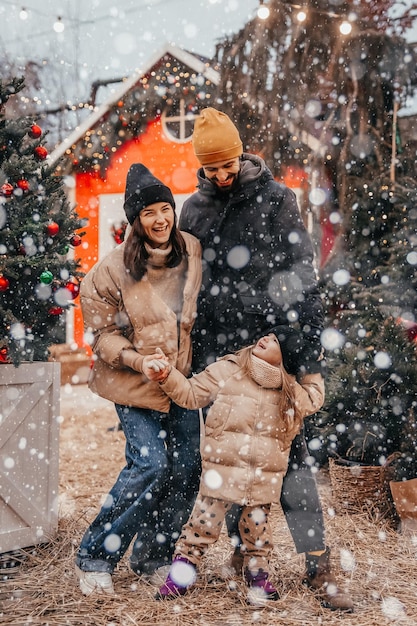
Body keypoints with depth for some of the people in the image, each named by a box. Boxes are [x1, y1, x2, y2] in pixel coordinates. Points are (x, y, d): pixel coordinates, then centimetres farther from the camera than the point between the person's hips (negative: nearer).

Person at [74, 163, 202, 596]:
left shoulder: (193, 252, 0)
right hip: (135, 383, -5)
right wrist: (138, 359, -21)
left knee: (187, 467, 3)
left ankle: (153, 557, 22)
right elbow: (101, 331, -7)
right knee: (150, 465, -14)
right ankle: (94, 557, 4)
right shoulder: (113, 269, -13)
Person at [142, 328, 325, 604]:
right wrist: (166, 375, -12)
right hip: (222, 469, -2)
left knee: (257, 528, 13)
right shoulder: (228, 369, -3)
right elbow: (191, 394, 1)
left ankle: (258, 575, 33)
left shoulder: (292, 388, 4)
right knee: (204, 522, 3)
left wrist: (312, 370, 12)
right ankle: (181, 573, 18)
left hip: (265, 477, 2)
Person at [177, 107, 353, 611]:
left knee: (288, 451, -4)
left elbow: (302, 276, -3)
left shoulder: (276, 199, 0)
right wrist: (190, 356, 13)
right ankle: (242, 549, 21)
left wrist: (309, 343, -10)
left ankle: (318, 565, 0)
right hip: (217, 354, 3)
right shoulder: (194, 210, 10)